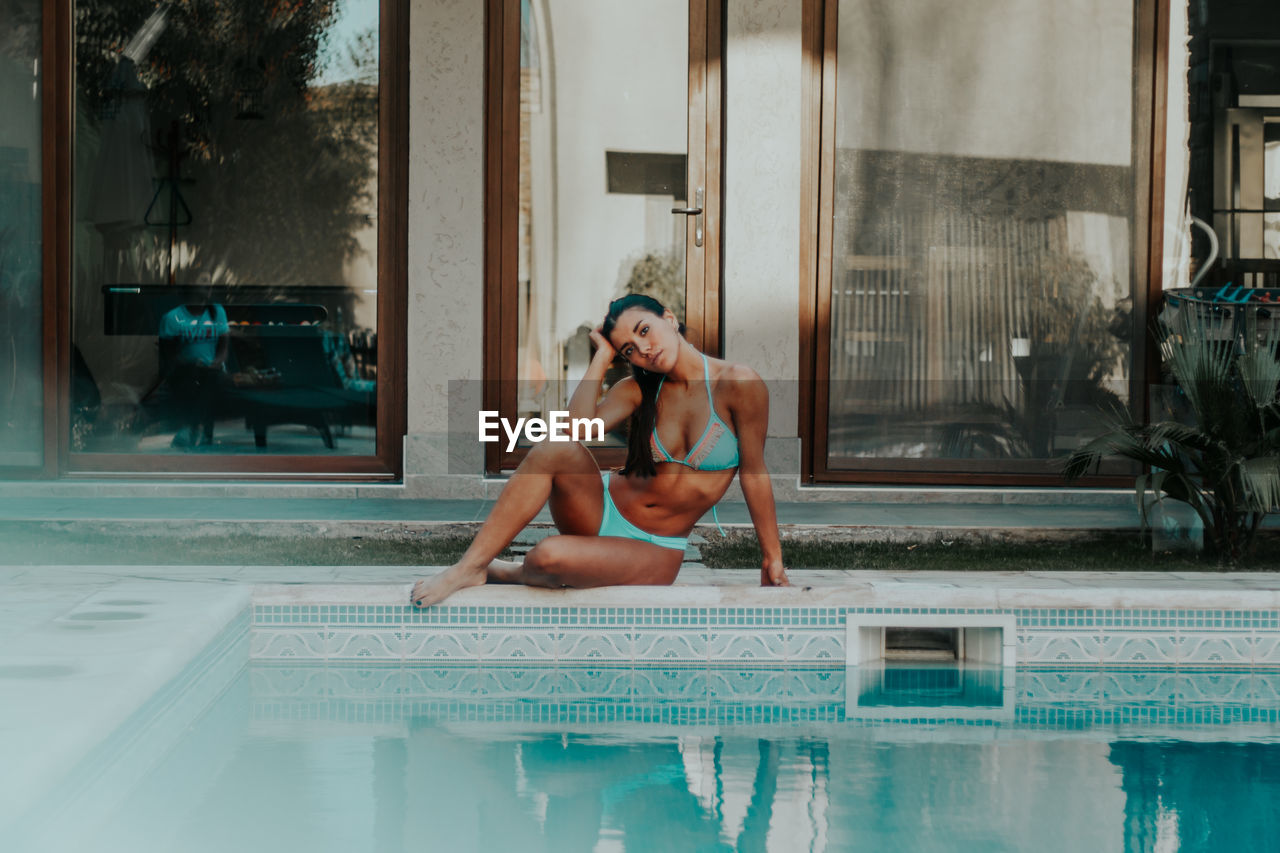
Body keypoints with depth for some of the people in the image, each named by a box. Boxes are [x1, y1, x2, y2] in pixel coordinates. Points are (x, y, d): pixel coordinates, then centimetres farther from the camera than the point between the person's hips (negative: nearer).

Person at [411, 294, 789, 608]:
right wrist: (603, 356, -11)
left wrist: (773, 557, -1)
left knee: (549, 556, -33)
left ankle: (506, 573, 5)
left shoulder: (737, 385, -11)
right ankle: (470, 566, -22)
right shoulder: (639, 389, 2)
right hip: (601, 510, 3)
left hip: (655, 551, -3)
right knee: (557, 450, -31)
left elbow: (754, 474, -6)